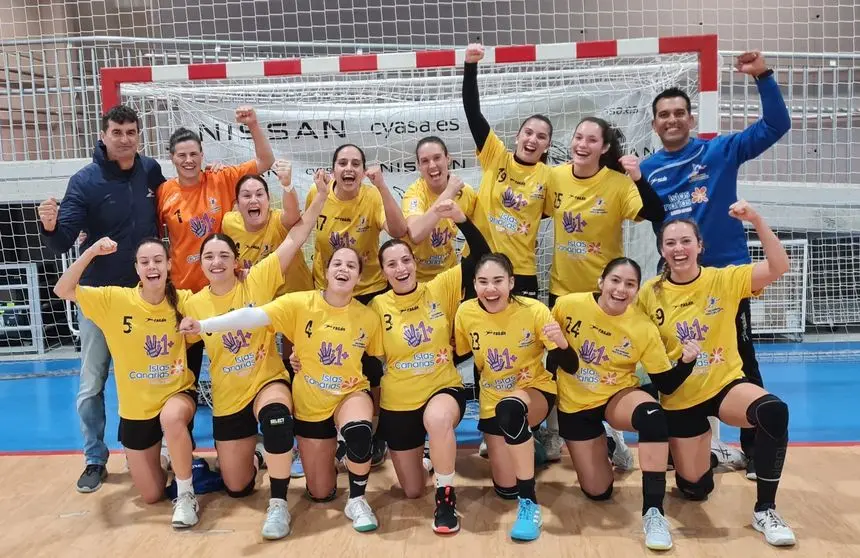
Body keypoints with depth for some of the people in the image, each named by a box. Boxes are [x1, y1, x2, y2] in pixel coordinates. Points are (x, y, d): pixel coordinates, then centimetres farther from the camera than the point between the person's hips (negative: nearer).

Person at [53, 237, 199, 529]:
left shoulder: (183, 300, -10)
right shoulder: (116, 300, -12)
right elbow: (63, 290, -16)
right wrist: (91, 252, -27)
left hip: (177, 392, -1)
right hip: (136, 407, 2)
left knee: (172, 419, -42)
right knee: (151, 495, 10)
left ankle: (185, 495, -18)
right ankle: (158, 455, 47)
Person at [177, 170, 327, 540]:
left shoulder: (259, 280, -11)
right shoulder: (194, 304, -3)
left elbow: (295, 238, -18)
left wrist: (322, 194, -24)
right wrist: (187, 332, -8)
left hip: (268, 381, -3)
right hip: (228, 398, 3)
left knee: (276, 417, -41)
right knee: (237, 488, 9)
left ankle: (279, 503, -23)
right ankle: (251, 457, 46)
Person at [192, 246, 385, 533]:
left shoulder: (368, 317, -10)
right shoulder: (300, 304, -16)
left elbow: (377, 360, 7)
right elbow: (254, 316, -29)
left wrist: (363, 367, -11)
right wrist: (204, 325, -40)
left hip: (351, 394, 0)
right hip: (311, 402, 1)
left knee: (360, 432, -38)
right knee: (320, 493, 9)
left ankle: (357, 501, -9)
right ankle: (326, 452, 45)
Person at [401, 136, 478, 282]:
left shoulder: (466, 192, -8)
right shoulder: (415, 193, -21)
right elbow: (415, 235, -40)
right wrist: (448, 193, -34)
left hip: (449, 274, 1)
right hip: (416, 278, -1)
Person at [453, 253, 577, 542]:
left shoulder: (534, 310, -19)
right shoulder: (466, 313, -13)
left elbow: (570, 368, -16)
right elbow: (458, 358, 3)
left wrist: (561, 342, -36)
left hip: (535, 391, -3)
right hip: (492, 402, 4)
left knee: (511, 408, -40)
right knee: (506, 489, 4)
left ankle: (530, 504, -26)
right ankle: (527, 441, 38)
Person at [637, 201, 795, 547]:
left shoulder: (724, 280, -10)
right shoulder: (650, 294, -9)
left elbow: (779, 267, -23)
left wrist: (756, 220, -32)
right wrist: (660, 377, -16)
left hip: (726, 385, -1)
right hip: (680, 397, 1)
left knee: (774, 412, -35)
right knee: (695, 487, 8)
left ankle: (764, 511, -16)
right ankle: (702, 447, 47)